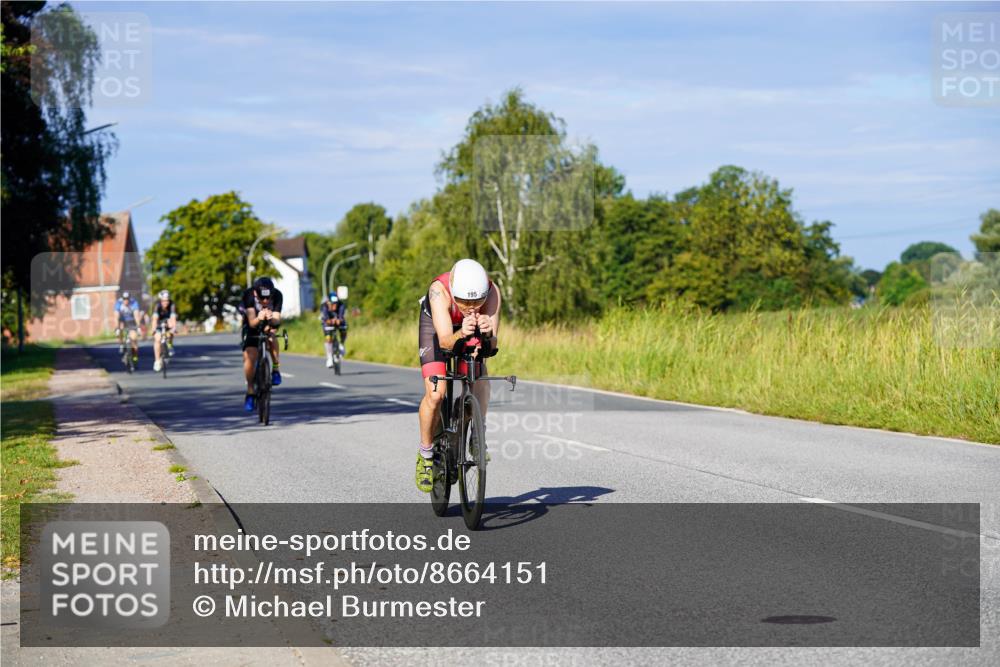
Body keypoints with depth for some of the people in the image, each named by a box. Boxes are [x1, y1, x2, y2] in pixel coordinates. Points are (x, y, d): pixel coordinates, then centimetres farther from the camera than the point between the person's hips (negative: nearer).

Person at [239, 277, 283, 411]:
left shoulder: (277, 295, -29)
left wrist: (272, 319, -56)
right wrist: (258, 319, -58)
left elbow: (277, 320, -33)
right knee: (249, 357, -17)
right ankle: (250, 392, -2)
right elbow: (252, 322, -36)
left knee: (270, 332, -34)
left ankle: (276, 369, -21)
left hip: (268, 324, 1)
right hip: (253, 326, -1)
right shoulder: (249, 295, -31)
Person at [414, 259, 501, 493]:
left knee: (481, 383, -21)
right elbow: (445, 341, -44)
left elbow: (492, 344, -35)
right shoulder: (439, 291, -41)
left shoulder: (491, 292, -34)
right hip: (435, 326, -2)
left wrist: (488, 334, -57)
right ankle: (426, 454, 2)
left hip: (471, 331, 2)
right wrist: (461, 335, -65)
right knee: (435, 394, -18)